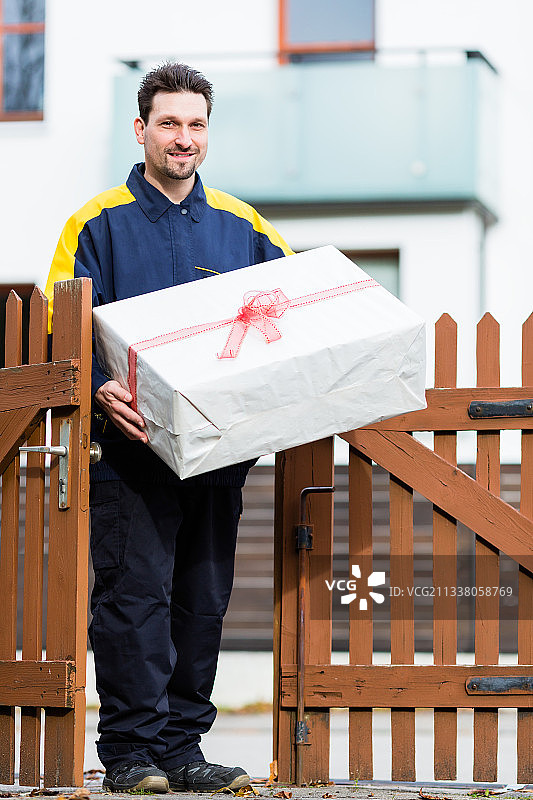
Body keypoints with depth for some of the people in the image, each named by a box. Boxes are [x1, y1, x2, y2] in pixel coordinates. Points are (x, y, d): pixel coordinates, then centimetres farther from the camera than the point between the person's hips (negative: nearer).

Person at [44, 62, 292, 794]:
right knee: (133, 596, -8)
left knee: (203, 603, 6)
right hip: (132, 448, -4)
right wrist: (99, 390, -23)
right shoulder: (99, 225, 2)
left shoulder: (242, 228, 14)